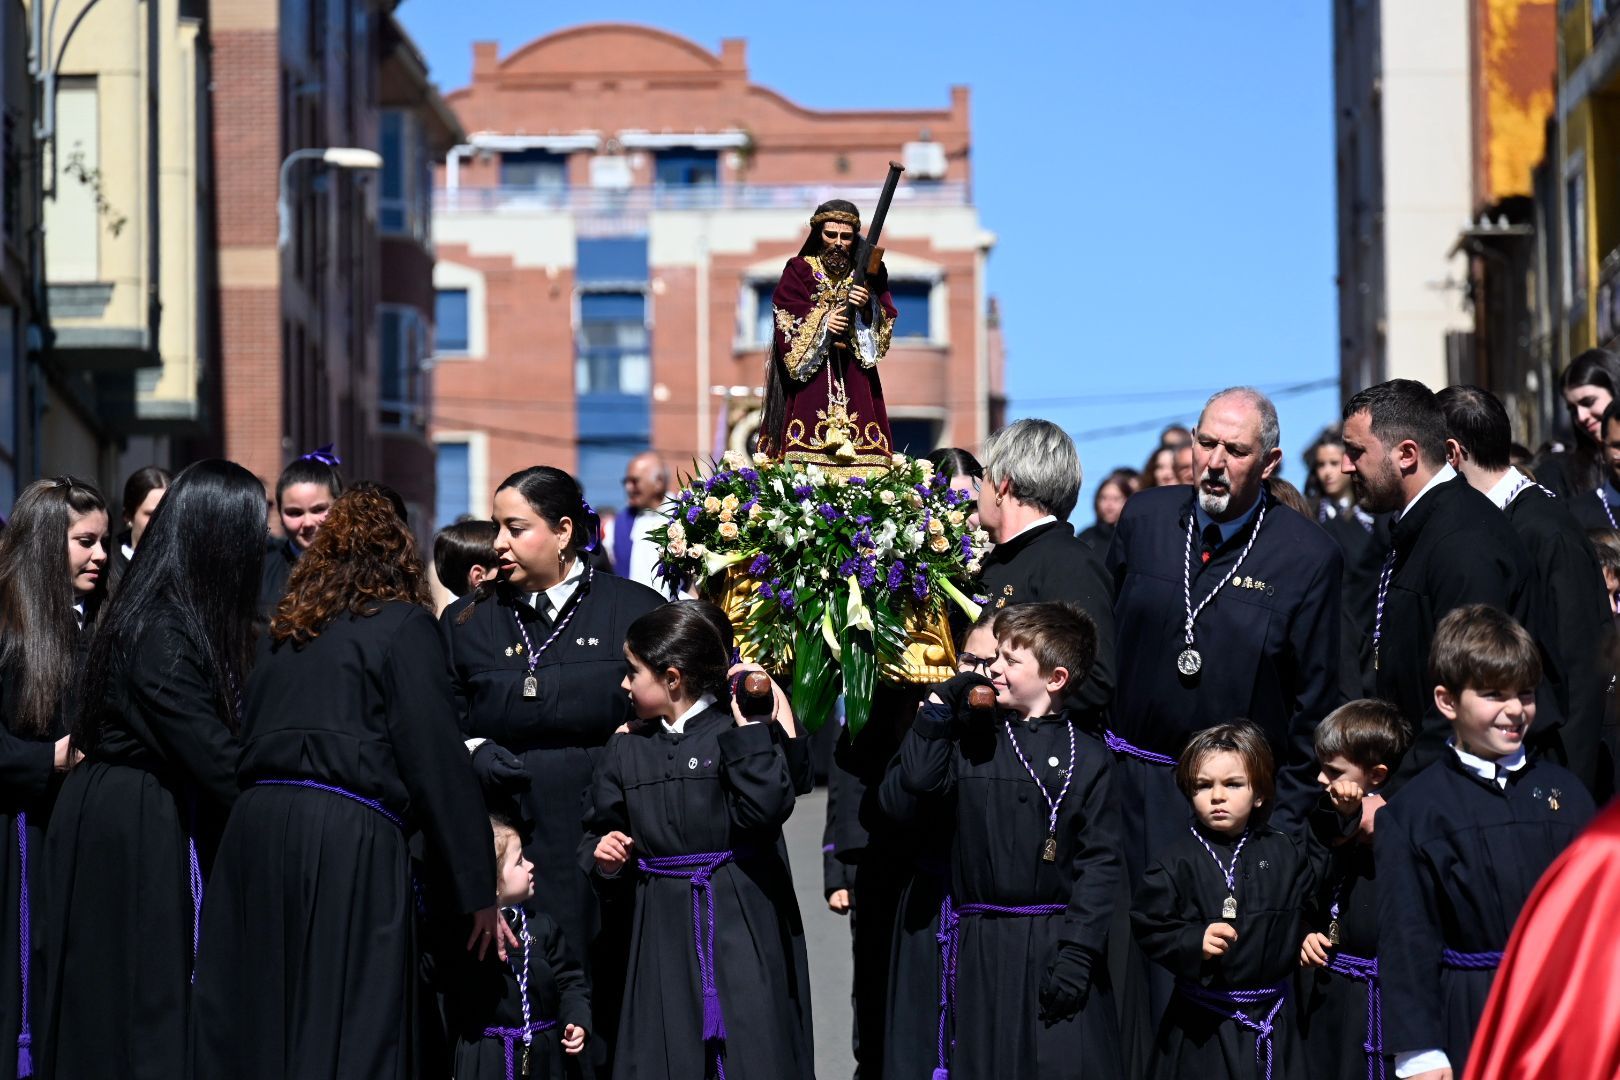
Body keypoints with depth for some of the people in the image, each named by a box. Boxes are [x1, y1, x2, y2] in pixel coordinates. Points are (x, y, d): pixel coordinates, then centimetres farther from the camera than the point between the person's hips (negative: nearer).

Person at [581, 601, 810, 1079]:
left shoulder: (736, 734, -5)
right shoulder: (627, 749, 12)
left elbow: (767, 807, -20)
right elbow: (599, 829, 20)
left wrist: (748, 728, -21)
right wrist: (603, 857, -2)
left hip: (739, 925, -5)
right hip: (663, 928, 5)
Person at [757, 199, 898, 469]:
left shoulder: (868, 273, 12)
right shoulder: (799, 269, 7)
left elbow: (887, 320, 5)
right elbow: (784, 315, -4)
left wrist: (867, 307, -14)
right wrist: (821, 322, -18)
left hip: (854, 375, 2)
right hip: (809, 370, -2)